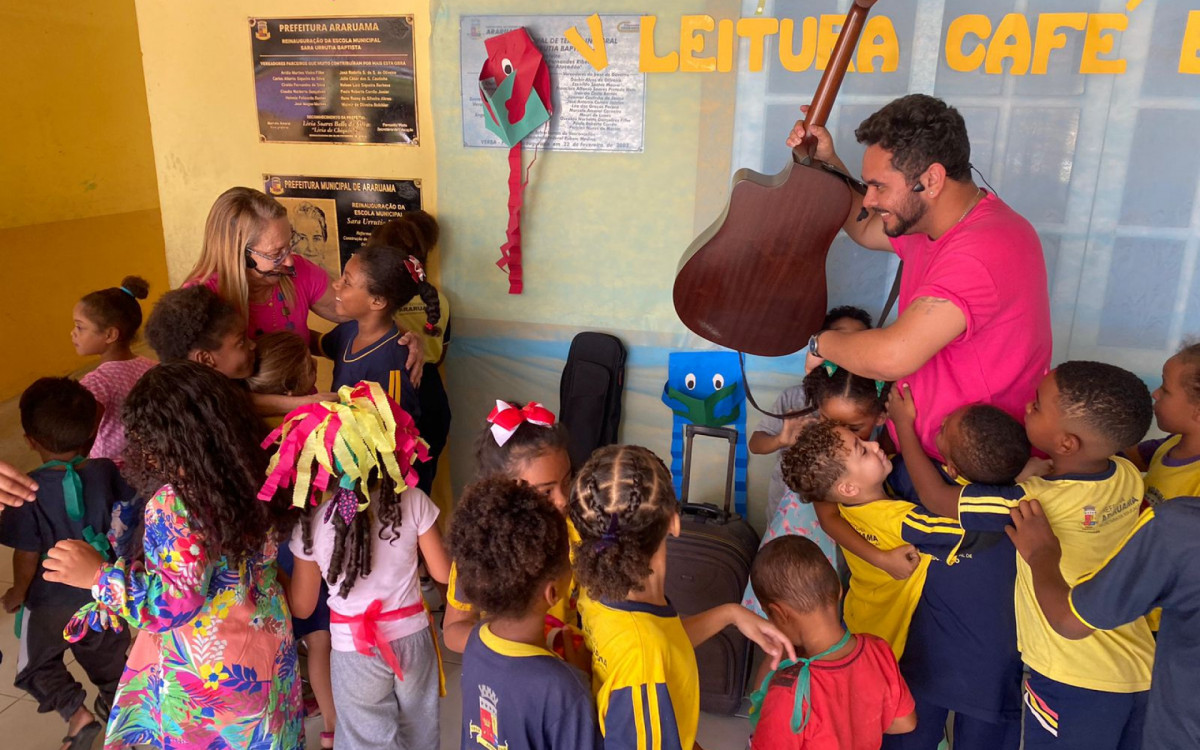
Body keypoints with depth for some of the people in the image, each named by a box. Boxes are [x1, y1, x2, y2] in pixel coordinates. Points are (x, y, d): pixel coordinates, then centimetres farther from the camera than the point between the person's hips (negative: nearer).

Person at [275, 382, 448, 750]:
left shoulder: (312, 524, -17)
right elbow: (443, 572, -6)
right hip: (412, 638, 2)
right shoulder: (414, 502, -17)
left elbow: (302, 607, -6)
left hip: (356, 651, -1)